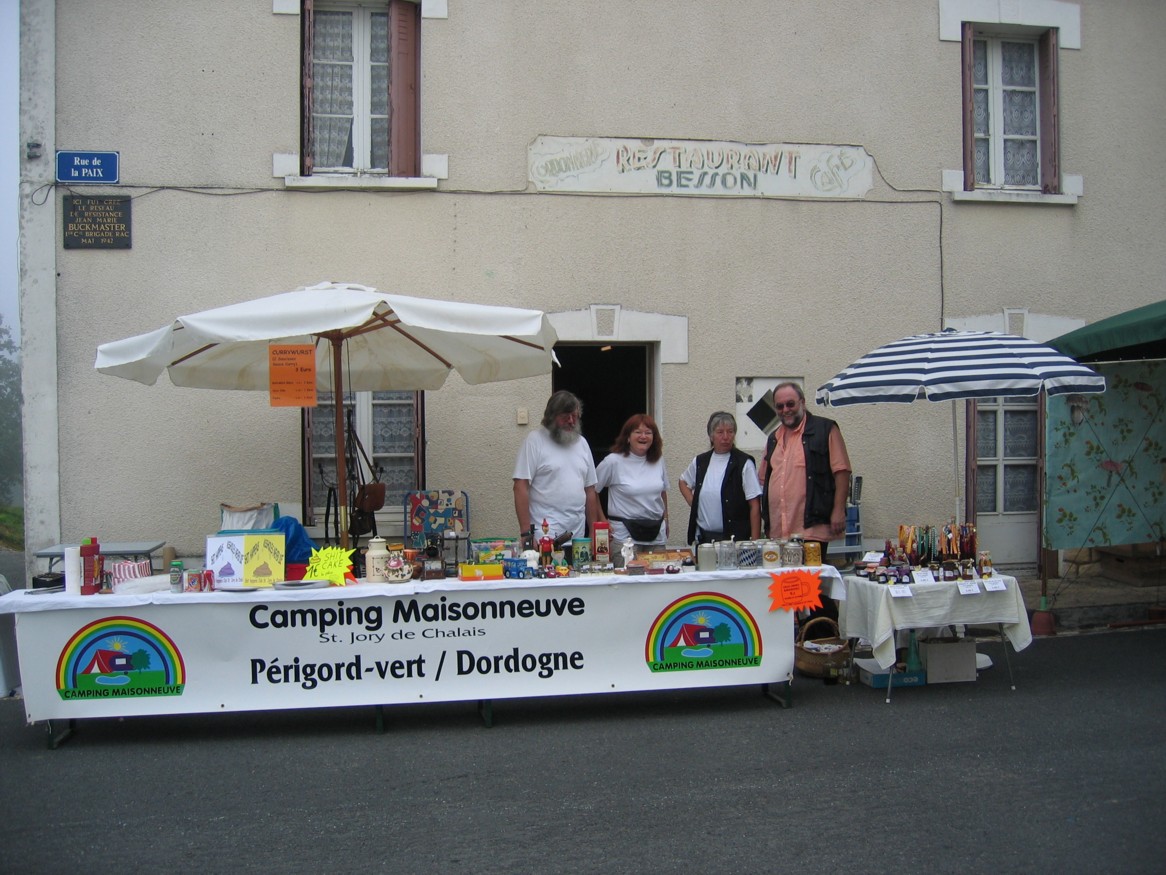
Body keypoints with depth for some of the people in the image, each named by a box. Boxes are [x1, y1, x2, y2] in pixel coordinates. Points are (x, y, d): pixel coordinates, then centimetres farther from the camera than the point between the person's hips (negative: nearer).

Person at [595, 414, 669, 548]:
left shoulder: (658, 460, 7)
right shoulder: (613, 461, -8)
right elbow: (591, 492, -4)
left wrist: (665, 520, 19)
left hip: (657, 532, 4)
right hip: (624, 532, -4)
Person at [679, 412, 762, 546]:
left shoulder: (744, 463, -5)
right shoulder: (700, 462, 8)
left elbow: (754, 506, -8)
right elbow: (683, 482, 27)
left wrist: (755, 542, -13)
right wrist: (693, 503, 10)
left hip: (735, 538, -4)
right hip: (703, 537, 4)